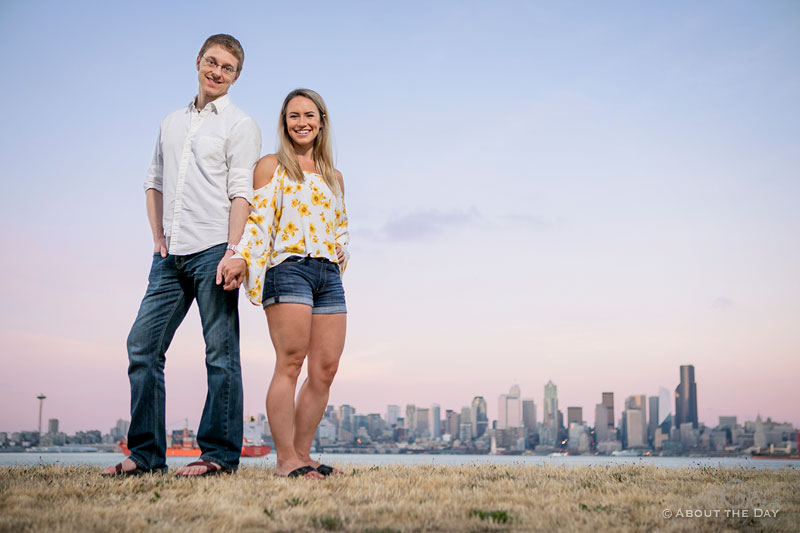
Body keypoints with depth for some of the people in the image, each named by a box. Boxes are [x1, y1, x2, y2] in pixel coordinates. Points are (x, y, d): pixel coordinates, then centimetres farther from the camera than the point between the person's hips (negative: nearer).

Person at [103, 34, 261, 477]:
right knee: (143, 345, 2)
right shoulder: (172, 123, 21)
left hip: (213, 251, -6)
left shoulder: (239, 125, 3)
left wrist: (233, 253, -17)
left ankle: (219, 454, 2)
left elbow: (241, 194, -6)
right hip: (170, 255, 6)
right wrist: (159, 238, 11)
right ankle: (146, 453, 9)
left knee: (221, 353, -3)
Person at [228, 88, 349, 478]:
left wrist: (341, 252, 9)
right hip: (288, 267, -6)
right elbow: (258, 218, -2)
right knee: (290, 363, -13)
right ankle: (285, 459, -12)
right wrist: (241, 257, -17)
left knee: (326, 368, -1)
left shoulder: (334, 178, 23)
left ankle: (302, 454, 6)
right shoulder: (270, 166, 8)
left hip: (329, 274, 6)